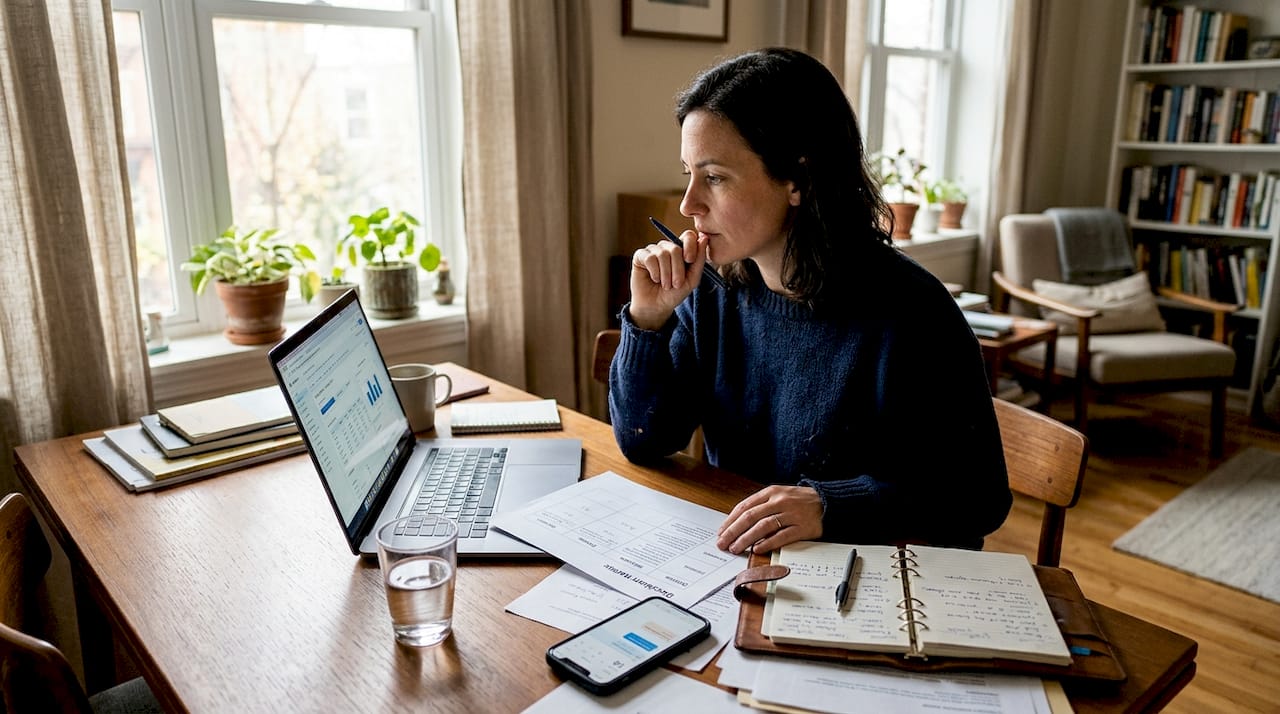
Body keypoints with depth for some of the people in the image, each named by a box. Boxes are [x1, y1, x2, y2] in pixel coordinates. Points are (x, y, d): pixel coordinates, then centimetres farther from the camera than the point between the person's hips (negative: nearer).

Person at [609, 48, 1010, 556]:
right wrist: (649, 318, -16)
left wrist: (831, 507, -30)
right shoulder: (713, 290, -5)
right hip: (730, 560, 3)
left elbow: (980, 496, -16)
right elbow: (643, 442, -1)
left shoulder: (907, 313, -21)